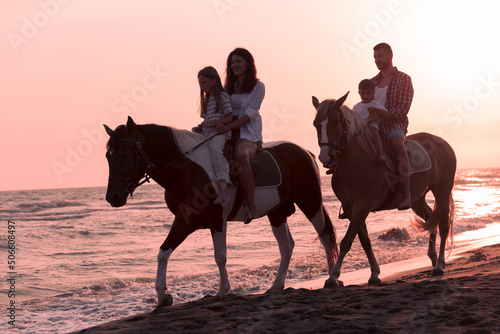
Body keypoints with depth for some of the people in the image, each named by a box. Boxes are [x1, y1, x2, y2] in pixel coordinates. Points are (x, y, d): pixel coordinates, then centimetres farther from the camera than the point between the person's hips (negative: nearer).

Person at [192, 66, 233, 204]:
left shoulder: (222, 96, -1)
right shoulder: (206, 99, 23)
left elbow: (229, 117, -10)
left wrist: (211, 123, -18)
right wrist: (199, 128, 6)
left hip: (219, 132, -9)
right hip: (206, 134, 9)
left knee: (214, 147, -37)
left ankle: (223, 186, -47)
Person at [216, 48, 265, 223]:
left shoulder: (258, 87, 3)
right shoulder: (229, 87, 20)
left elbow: (249, 114, -9)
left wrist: (229, 126, -22)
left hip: (248, 132, -6)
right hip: (228, 131, 6)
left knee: (240, 155, -38)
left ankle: (251, 206, -40)